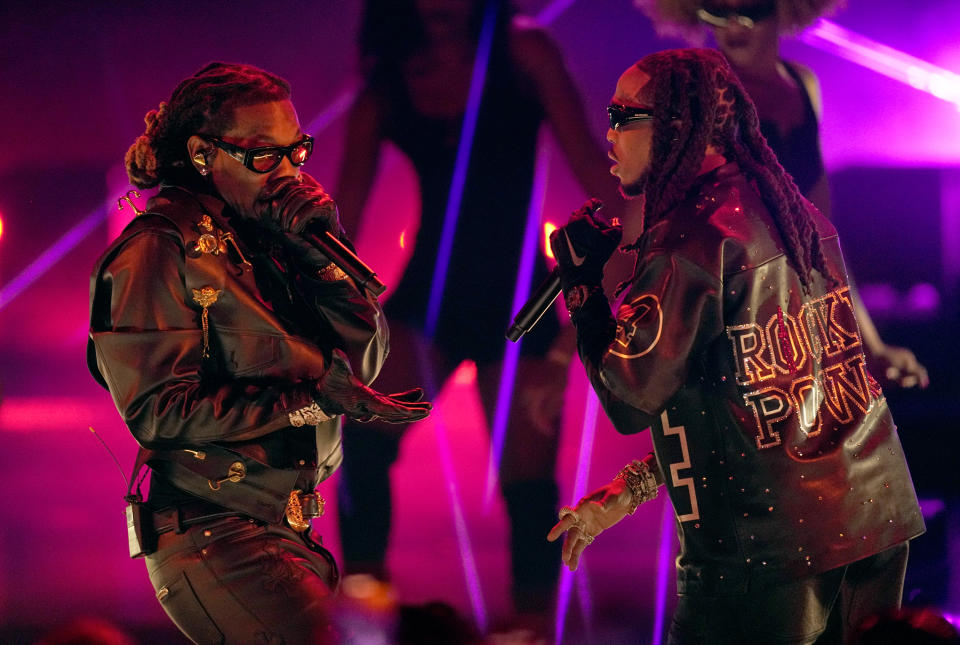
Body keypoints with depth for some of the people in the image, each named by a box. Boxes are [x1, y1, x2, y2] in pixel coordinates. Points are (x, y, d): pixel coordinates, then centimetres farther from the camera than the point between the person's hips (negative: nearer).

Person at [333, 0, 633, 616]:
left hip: (514, 294, -1)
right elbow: (345, 210, -2)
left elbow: (587, 158, -10)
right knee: (363, 437, -23)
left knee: (527, 481, 1)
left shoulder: (522, 51, -5)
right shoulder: (388, 75, 1)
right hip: (429, 290, 1)